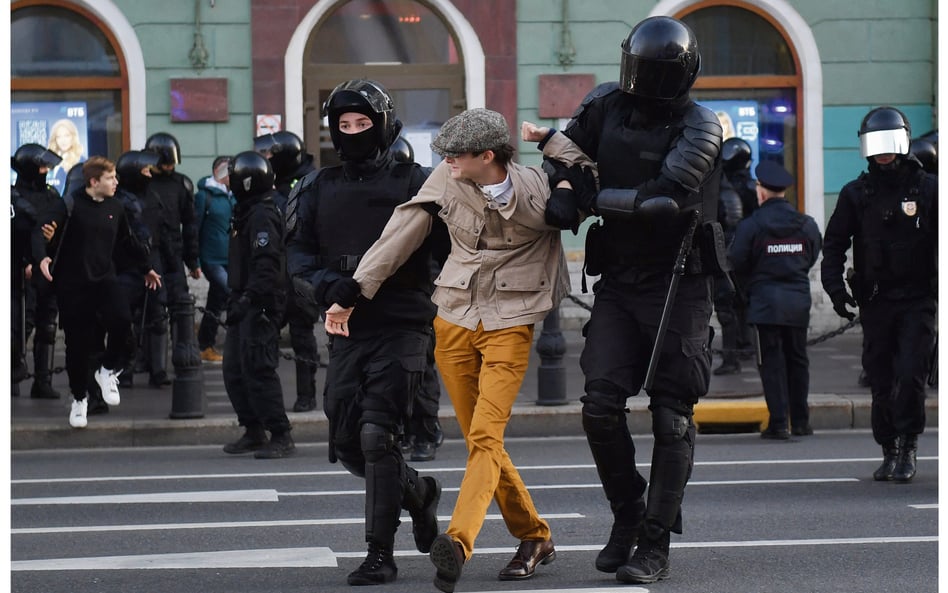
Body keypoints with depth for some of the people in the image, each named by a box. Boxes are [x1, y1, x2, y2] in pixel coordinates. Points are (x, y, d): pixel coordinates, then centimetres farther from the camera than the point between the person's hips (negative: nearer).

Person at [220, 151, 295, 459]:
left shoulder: (262, 216, -15)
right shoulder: (248, 214, 17)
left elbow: (266, 265, -23)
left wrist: (249, 298, -27)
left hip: (260, 306, -11)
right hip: (245, 306, 11)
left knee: (258, 370, -11)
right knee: (234, 369, 13)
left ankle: (281, 436, -8)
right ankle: (253, 432, 21)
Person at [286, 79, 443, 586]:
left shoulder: (412, 182, 2)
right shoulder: (319, 189, 13)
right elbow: (298, 252, 8)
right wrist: (328, 283, -12)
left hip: (400, 327, -5)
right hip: (346, 330, 5)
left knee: (377, 435, -14)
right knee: (346, 443, 6)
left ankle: (380, 554, -5)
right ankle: (418, 491, 34)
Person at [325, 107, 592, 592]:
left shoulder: (539, 190, -9)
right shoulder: (446, 181, -1)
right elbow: (400, 237, 3)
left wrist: (551, 141, -11)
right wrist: (352, 294, 2)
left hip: (510, 325, -4)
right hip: (453, 320, 4)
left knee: (486, 437, -18)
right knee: (480, 440, 7)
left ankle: (458, 542, -32)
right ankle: (535, 538, 22)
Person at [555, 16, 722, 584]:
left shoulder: (700, 128, -12)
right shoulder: (606, 105, 3)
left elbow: (665, 197, -25)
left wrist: (594, 198, -18)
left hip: (678, 286, -4)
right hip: (618, 282, 4)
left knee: (672, 417, -2)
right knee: (600, 404, -5)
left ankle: (656, 544, 3)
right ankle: (627, 515, 16)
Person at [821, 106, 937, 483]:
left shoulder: (927, 189, 3)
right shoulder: (856, 194, 7)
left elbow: (942, 240, 7)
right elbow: (834, 244, 10)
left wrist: (940, 285, -3)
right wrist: (835, 287, -3)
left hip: (917, 299, -2)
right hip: (874, 300, 2)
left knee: (910, 376, -12)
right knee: (881, 381, 5)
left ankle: (907, 448, -1)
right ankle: (889, 451, 15)